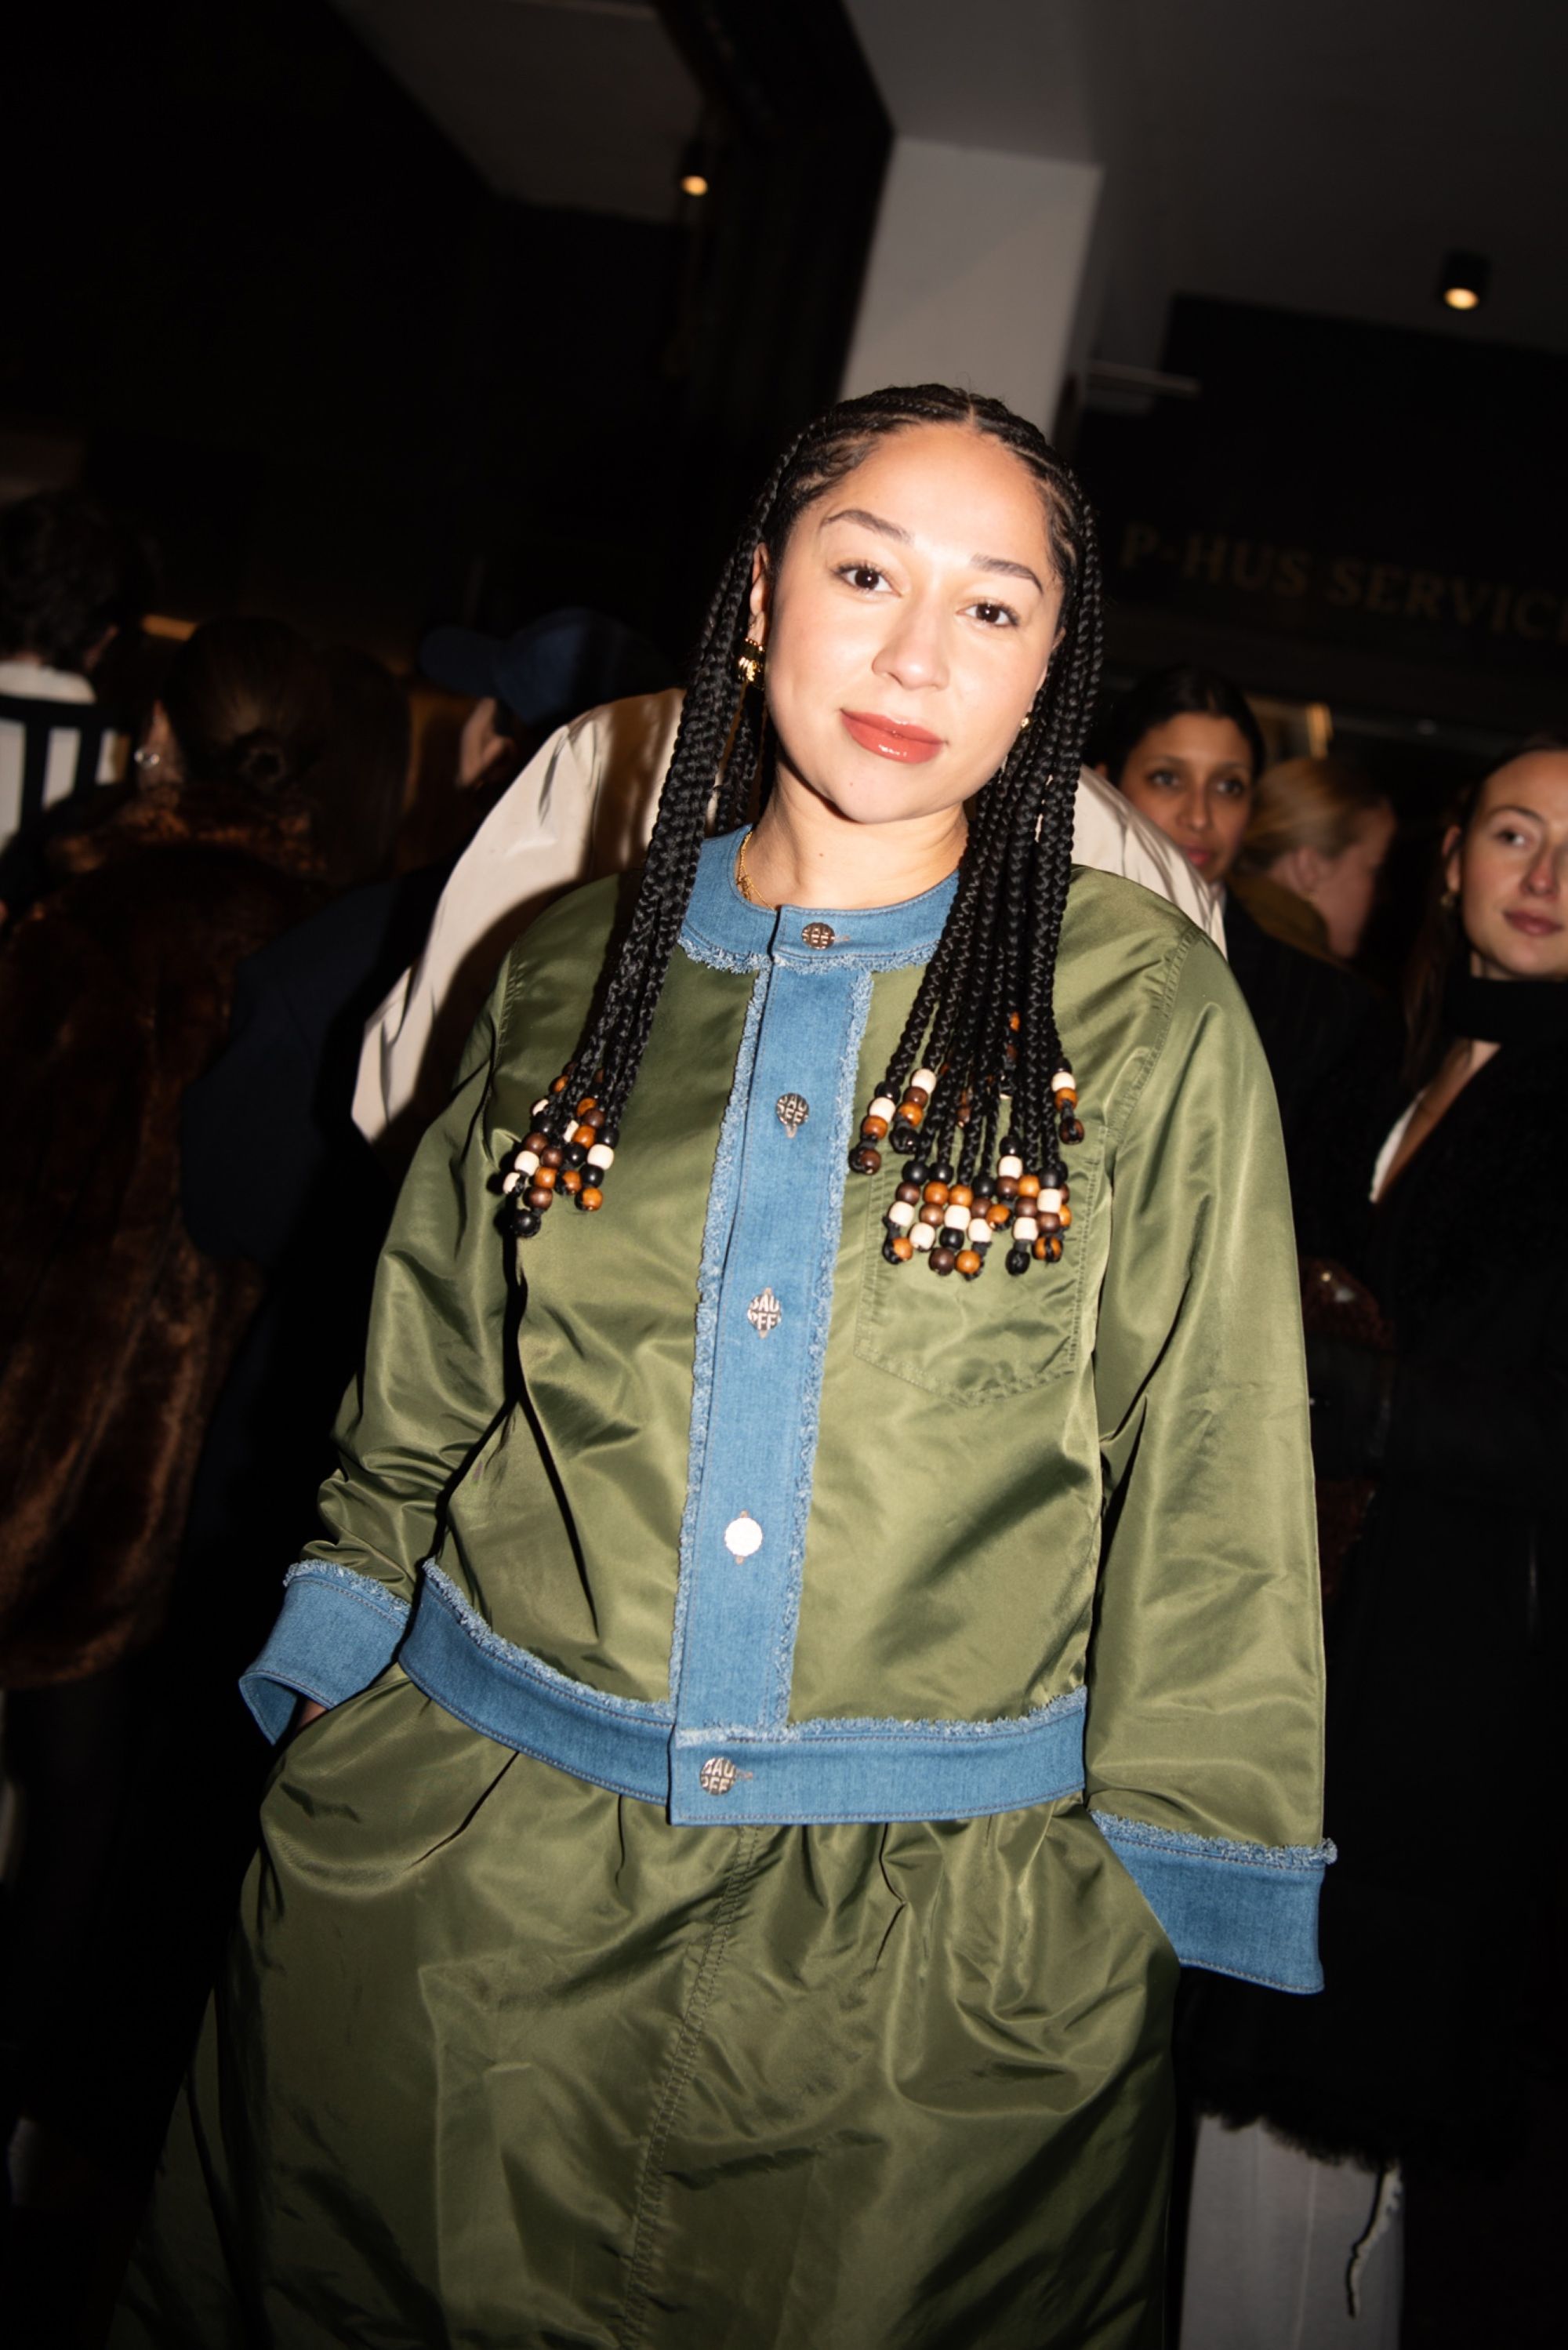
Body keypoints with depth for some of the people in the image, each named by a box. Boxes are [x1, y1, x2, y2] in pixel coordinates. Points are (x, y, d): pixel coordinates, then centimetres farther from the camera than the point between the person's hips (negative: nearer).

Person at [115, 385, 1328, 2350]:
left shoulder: (1146, 1013, -6)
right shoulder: (573, 974, 2)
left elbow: (1205, 1490, -2)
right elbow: (422, 1410, 11)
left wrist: (1160, 1871, -1)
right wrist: (337, 1724, 10)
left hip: (936, 1946, -2)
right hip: (458, 1883, 3)